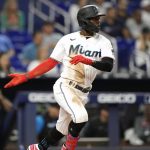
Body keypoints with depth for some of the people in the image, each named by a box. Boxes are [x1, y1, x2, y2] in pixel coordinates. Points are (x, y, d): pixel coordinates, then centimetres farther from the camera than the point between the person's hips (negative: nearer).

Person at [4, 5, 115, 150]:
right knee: (81, 116, -27)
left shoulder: (103, 42, 3)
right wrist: (25, 76, 4)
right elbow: (51, 62, 8)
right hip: (64, 87, -3)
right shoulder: (68, 39, 2)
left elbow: (109, 66, -13)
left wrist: (88, 61, -30)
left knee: (62, 129, 11)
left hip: (82, 93, 3)